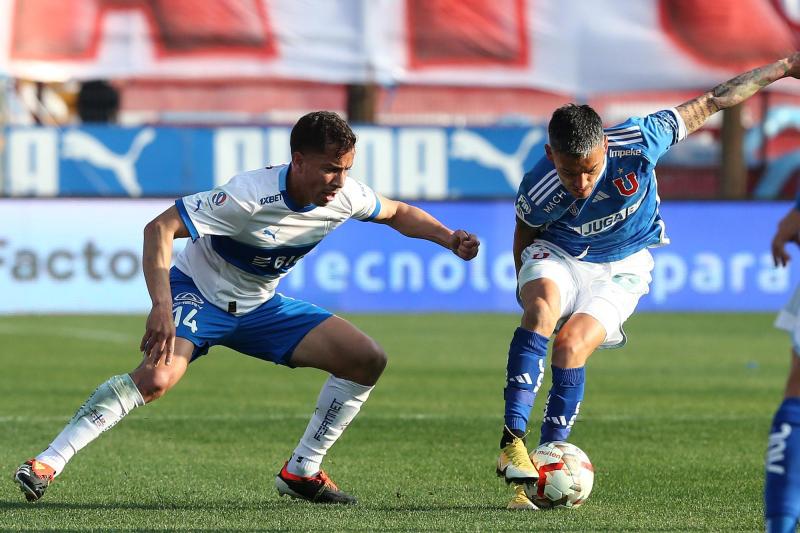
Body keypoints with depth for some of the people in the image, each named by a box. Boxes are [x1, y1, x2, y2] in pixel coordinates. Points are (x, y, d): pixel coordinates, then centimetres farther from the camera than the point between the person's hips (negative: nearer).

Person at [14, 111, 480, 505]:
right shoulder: (250, 195, -32)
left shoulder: (345, 196, -13)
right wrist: (162, 307, -44)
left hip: (260, 306, 7)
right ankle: (46, 464, -30)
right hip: (198, 294, -7)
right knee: (156, 377, -34)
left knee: (368, 360, -4)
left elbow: (398, 213, 11)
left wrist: (448, 237, -4)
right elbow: (159, 229, -34)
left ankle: (301, 471, 6)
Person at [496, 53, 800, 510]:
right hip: (557, 255, 0)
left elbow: (707, 105, -16)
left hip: (621, 269, 0)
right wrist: (528, 288, 10)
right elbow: (524, 234, -2)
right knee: (542, 310, -32)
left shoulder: (637, 142, -29)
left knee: (572, 343, -23)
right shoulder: (538, 191, -27)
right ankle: (513, 442, -36)